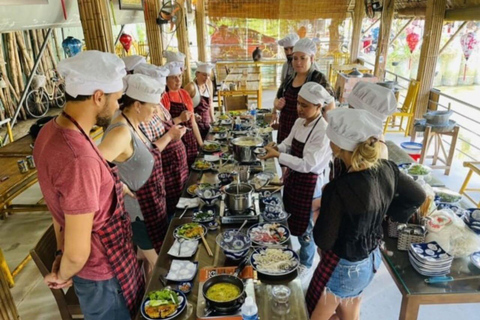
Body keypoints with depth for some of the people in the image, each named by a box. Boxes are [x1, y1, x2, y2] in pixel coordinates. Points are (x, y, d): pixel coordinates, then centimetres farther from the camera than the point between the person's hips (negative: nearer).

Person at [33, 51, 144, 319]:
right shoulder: (79, 159, -35)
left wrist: (60, 254, 12)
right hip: (102, 270, -8)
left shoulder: (51, 131, -4)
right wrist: (62, 276, -7)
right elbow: (77, 253, -28)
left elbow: (59, 206, 5)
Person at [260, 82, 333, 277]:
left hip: (309, 184, -8)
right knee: (290, 221, 24)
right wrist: (277, 148, -13)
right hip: (293, 178, 8)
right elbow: (289, 144, 9)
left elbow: (307, 164, -29)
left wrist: (278, 155, -29)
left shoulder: (323, 131, -25)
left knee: (304, 227, 12)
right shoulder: (300, 122, 0)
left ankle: (305, 264, 37)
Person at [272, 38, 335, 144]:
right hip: (284, 132, 5)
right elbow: (277, 100, 17)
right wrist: (277, 104, -6)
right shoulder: (289, 79, 6)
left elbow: (330, 106, -11)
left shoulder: (318, 79, -10)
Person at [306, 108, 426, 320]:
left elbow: (323, 241, -22)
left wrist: (322, 210, -7)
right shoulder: (387, 169, -13)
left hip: (342, 267, -6)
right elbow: (418, 197, 5)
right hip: (372, 259, 7)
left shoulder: (339, 188, -34)